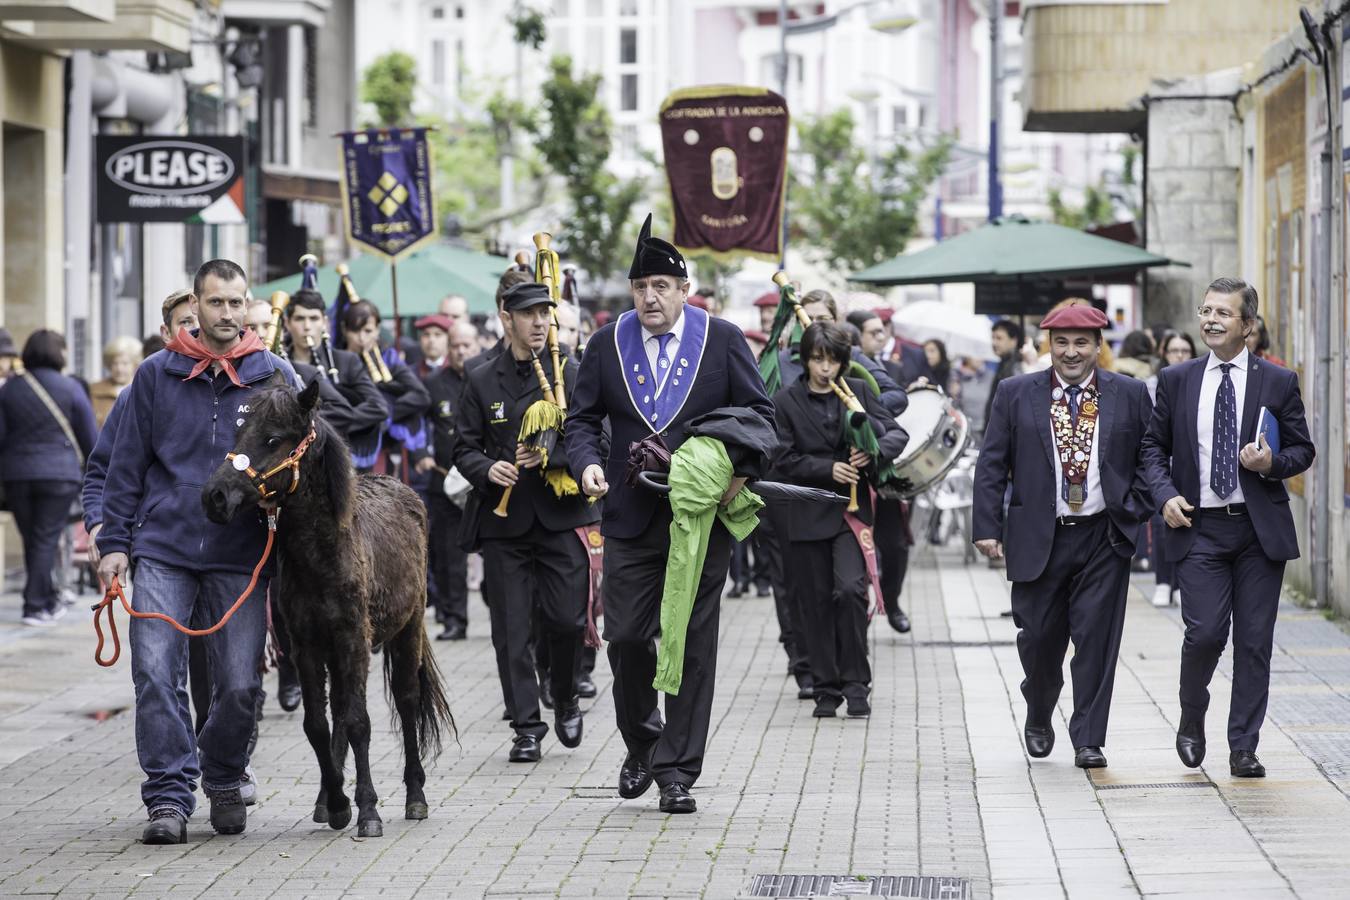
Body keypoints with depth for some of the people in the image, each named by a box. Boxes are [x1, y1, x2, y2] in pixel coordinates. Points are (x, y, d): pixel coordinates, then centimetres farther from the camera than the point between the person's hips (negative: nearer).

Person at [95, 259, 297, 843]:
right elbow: (127, 465, 9)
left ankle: (224, 782, 24)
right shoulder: (157, 375, 6)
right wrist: (113, 543, 4)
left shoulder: (274, 376, 5)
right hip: (163, 550, 0)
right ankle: (169, 798, -3)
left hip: (241, 555, 0)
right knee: (156, 674, -10)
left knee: (238, 685, -1)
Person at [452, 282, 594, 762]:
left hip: (561, 515, -1)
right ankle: (526, 726, 8)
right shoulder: (481, 381, 7)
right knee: (512, 628, 0)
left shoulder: (570, 375, 5)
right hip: (505, 520, 1)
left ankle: (566, 701, 23)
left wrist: (551, 456, -17)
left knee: (566, 619, -5)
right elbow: (464, 448, 8)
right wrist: (487, 469, -12)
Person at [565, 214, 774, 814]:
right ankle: (641, 745, 24)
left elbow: (758, 413, 5)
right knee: (625, 636, -1)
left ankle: (677, 770, 6)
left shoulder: (722, 339, 1)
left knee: (693, 644, 0)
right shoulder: (608, 344, 6)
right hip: (631, 517, 1)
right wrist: (588, 464, -10)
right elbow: (582, 418, 10)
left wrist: (741, 469, -12)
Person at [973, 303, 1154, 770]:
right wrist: (987, 527, -5)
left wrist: (1134, 512, -2)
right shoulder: (1016, 394, 3)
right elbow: (991, 465, 3)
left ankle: (1088, 740, 2)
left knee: (1096, 640, -4)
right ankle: (1039, 718, 33)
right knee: (1039, 639, 7)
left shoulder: (1130, 395, 4)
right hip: (1038, 538, 0)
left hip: (1104, 539, 0)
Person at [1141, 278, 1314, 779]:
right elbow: (1153, 446, 13)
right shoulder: (1176, 381, 7)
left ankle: (1243, 749, 9)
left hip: (1260, 530, 0)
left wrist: (1272, 463, -13)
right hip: (1200, 528, 0)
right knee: (1205, 633, -11)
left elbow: (1302, 450, 8)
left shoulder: (1278, 383, 4)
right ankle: (1192, 720, 17)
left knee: (1254, 640, 1)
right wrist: (1165, 495, -4)